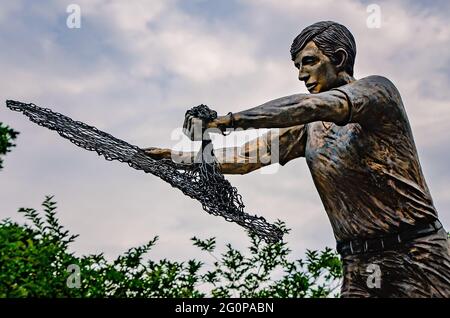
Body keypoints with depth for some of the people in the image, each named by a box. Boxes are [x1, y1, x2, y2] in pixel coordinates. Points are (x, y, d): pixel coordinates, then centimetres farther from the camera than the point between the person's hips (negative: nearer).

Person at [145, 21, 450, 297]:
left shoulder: (378, 89, -5)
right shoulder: (308, 128, 11)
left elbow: (308, 106, -23)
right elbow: (247, 156, 8)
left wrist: (227, 120, -28)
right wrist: (180, 156, -1)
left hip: (415, 252, -4)